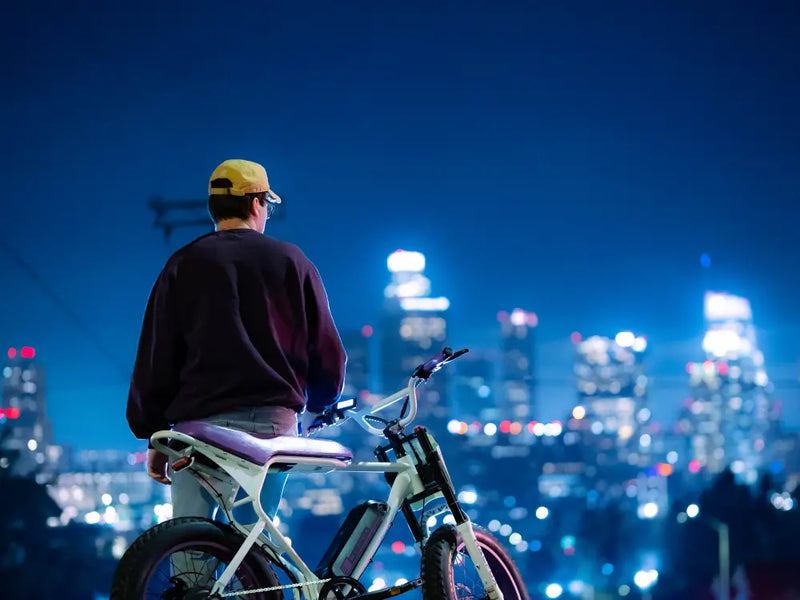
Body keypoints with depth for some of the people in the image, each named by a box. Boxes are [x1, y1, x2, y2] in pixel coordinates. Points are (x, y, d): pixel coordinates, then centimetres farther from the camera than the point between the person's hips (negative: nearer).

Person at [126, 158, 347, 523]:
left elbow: (155, 357, 4)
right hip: (274, 424, 1)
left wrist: (153, 437, 10)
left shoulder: (183, 265, 6)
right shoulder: (291, 261, 8)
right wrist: (319, 404, 27)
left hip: (201, 423, -1)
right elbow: (328, 352, 8)